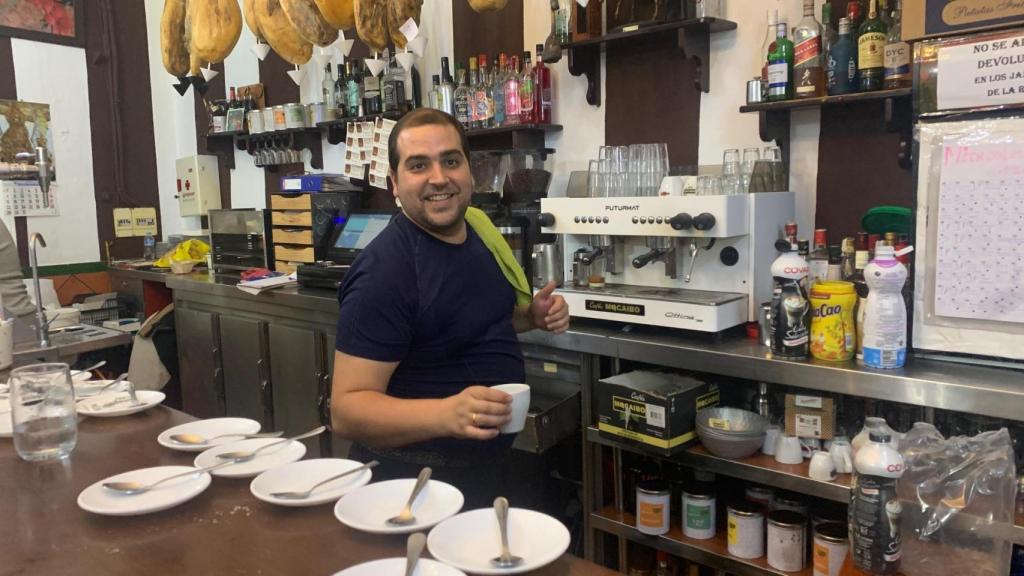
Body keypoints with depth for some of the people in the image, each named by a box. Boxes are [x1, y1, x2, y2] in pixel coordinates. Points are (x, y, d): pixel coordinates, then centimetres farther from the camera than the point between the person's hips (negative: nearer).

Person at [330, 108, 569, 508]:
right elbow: (346, 409, -25)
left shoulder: (474, 235, 0)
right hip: (412, 481, -8)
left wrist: (531, 317, -2)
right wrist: (447, 414, -40)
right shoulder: (384, 272, -25)